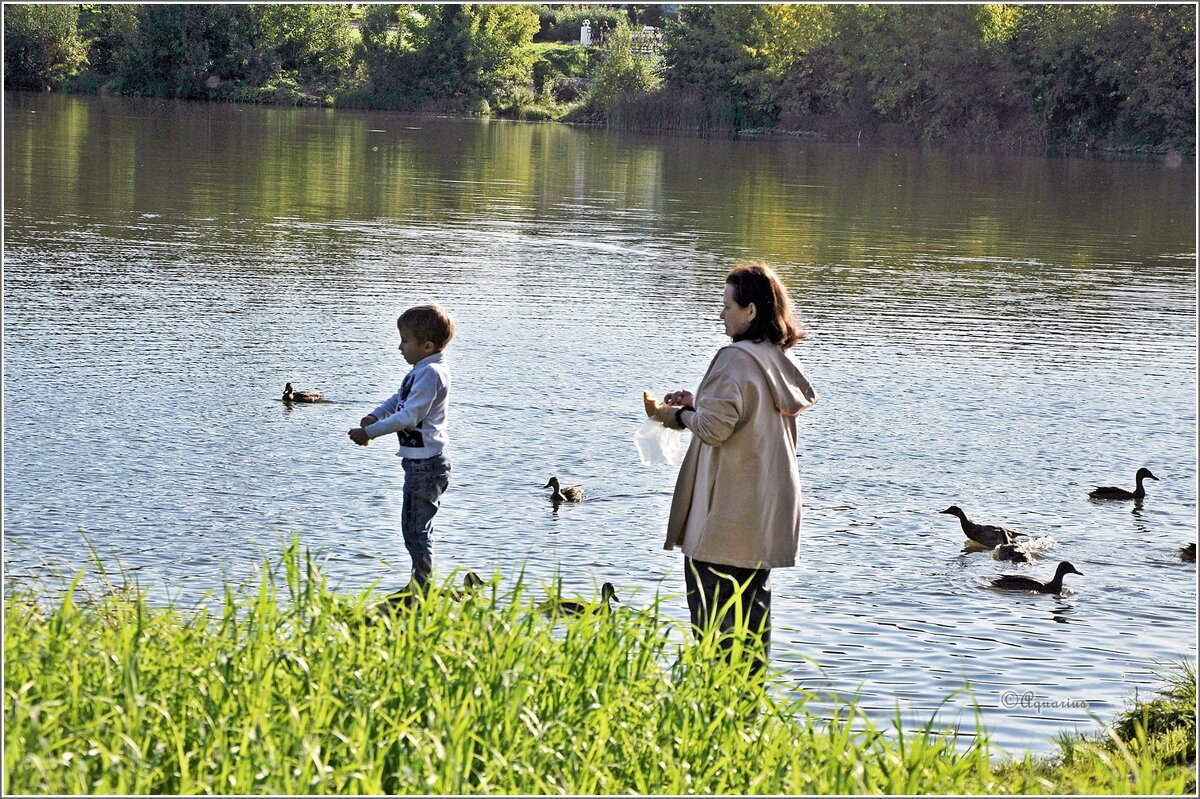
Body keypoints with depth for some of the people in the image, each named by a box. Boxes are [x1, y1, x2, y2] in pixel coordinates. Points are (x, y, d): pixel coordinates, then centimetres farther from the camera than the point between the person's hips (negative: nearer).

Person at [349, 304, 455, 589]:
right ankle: (420, 587, 27)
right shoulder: (423, 370, 12)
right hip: (422, 461, 11)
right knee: (415, 529, 18)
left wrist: (369, 432, -20)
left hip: (425, 464, -11)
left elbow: (409, 416, -24)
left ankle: (422, 589, 0)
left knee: (414, 530, -5)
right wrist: (375, 416, 2)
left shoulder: (430, 373, -20)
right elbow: (399, 399, 20)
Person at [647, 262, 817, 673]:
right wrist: (697, 403, 14)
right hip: (767, 514, 9)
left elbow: (714, 426, -24)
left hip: (727, 515, -9)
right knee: (753, 601, 15)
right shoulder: (781, 360, 10)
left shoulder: (737, 359, -18)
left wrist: (677, 415, -5)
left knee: (711, 610, -2)